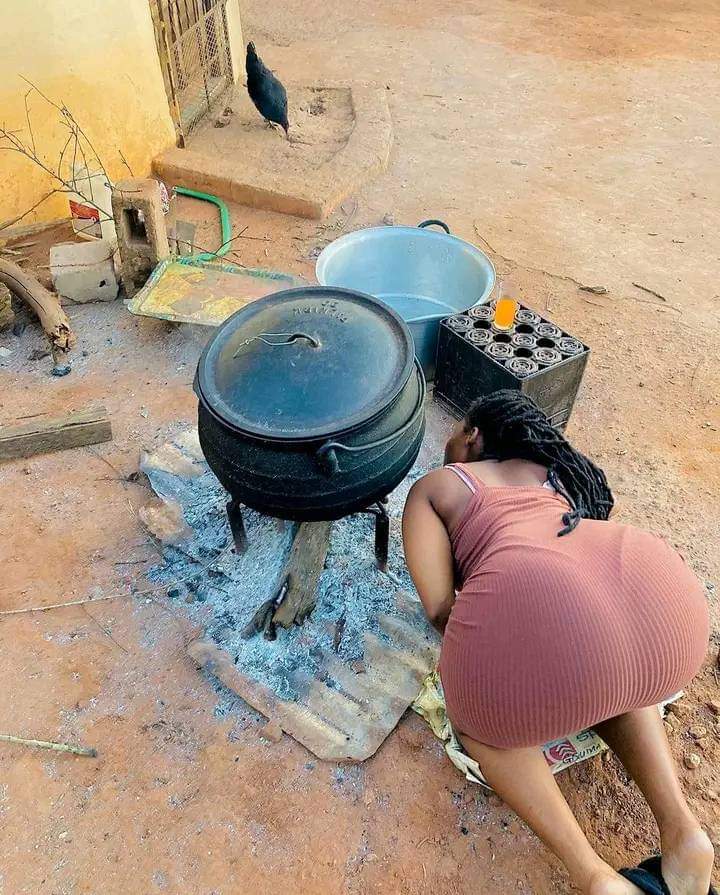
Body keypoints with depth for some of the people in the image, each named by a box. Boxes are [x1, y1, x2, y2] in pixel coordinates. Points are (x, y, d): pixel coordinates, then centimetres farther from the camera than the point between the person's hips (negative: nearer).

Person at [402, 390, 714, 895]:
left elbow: (440, 607, 11)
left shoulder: (430, 489, 23)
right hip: (660, 592, 6)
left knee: (476, 711, 27)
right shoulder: (558, 470, 35)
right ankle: (680, 828, 21)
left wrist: (482, 653, 29)